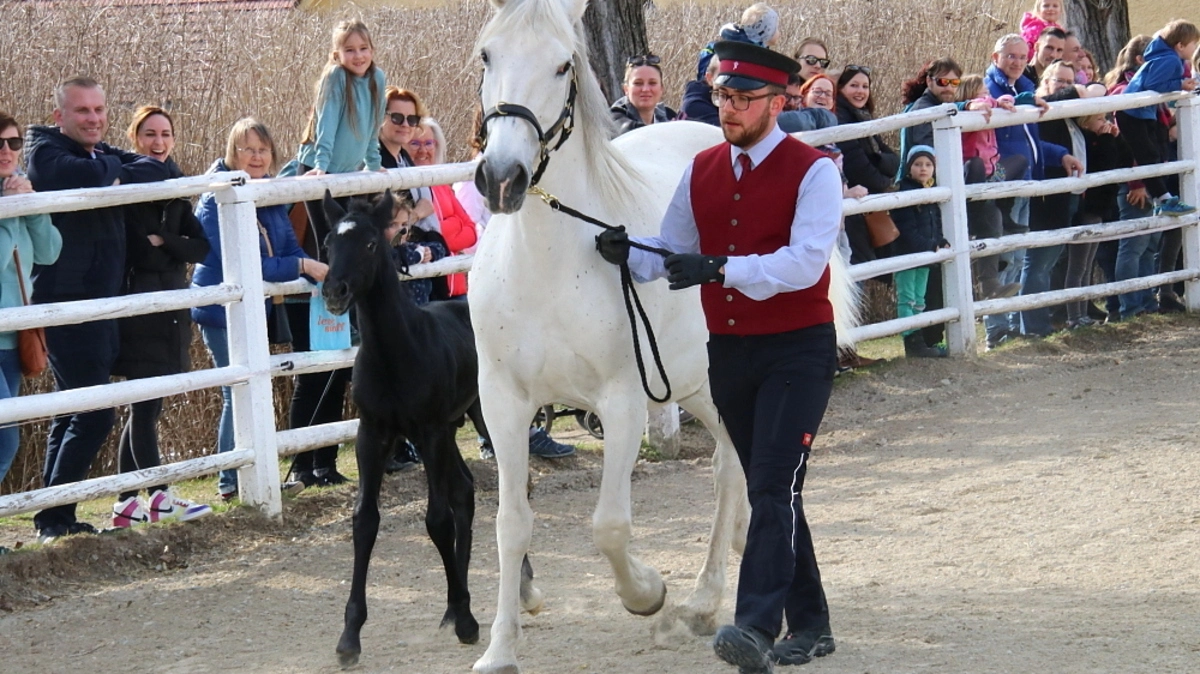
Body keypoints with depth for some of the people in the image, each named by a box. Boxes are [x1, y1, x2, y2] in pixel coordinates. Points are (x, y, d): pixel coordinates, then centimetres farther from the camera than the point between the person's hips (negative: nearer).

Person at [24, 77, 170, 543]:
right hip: (67, 303, -9)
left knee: (74, 413, 14)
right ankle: (53, 517, -10)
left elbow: (156, 171, 2)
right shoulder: (46, 152, -9)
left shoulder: (105, 155, 16)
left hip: (100, 303, 9)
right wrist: (113, 167, -8)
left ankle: (53, 517, 21)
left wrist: (117, 175, -14)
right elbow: (82, 176, -28)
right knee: (95, 413, -14)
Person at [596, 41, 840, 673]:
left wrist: (719, 269, -30)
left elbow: (805, 262, -22)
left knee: (774, 486, -16)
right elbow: (672, 254, 12)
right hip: (728, 352, 6)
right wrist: (628, 255, -11)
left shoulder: (812, 171, -10)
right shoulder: (701, 172, 8)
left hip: (797, 351, -6)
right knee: (766, 489, 12)